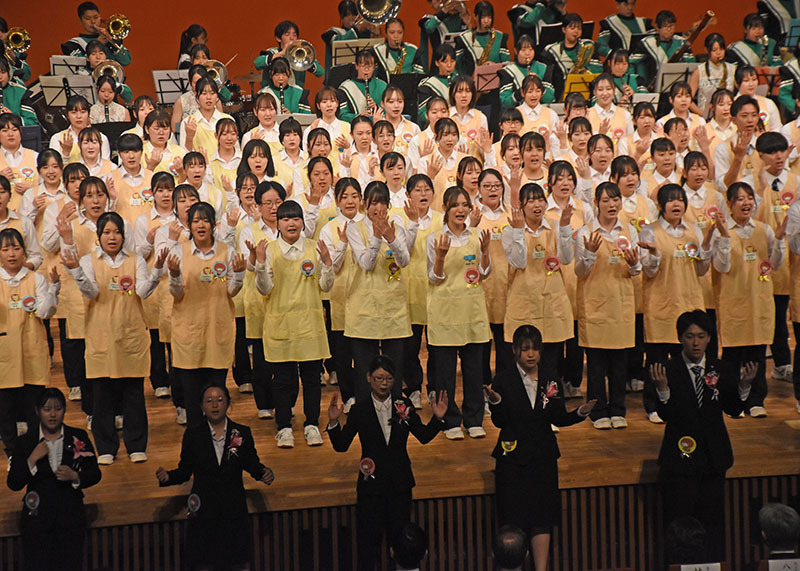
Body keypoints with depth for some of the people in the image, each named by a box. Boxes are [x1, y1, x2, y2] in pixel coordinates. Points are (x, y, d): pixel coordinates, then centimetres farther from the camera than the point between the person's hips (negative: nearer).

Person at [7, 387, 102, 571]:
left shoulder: (79, 437, 4)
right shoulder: (25, 442, 2)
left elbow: (95, 474, 8)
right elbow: (13, 484, -2)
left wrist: (75, 477, -12)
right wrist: (32, 460, -15)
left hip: (71, 518, 1)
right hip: (37, 519, -1)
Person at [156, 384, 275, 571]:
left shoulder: (242, 433, 1)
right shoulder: (192, 435, 1)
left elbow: (253, 465, 6)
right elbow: (185, 471, 4)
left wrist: (264, 474, -15)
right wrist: (168, 477, -15)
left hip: (235, 512, 0)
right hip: (203, 512, 0)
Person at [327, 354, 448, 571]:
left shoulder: (404, 406, 2)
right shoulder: (359, 410, -5)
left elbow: (424, 437, 6)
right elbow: (341, 446, -7)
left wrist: (437, 418, -9)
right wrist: (333, 422, -22)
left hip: (400, 483, 2)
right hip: (371, 483, -2)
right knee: (368, 541, 4)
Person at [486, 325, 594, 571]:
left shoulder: (551, 379, 4)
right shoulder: (503, 380, -5)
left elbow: (558, 419, 5)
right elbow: (499, 422, -8)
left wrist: (580, 413, -13)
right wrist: (495, 402, -27)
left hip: (543, 457, 2)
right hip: (513, 458, -2)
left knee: (542, 518, 2)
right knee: (513, 518, 3)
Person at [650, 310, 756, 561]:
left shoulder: (722, 370, 1)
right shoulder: (668, 370, -9)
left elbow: (734, 410, -1)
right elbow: (665, 415, -15)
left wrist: (744, 386, -18)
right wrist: (663, 389, -33)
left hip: (714, 455, 3)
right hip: (680, 456, -3)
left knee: (713, 520, 11)